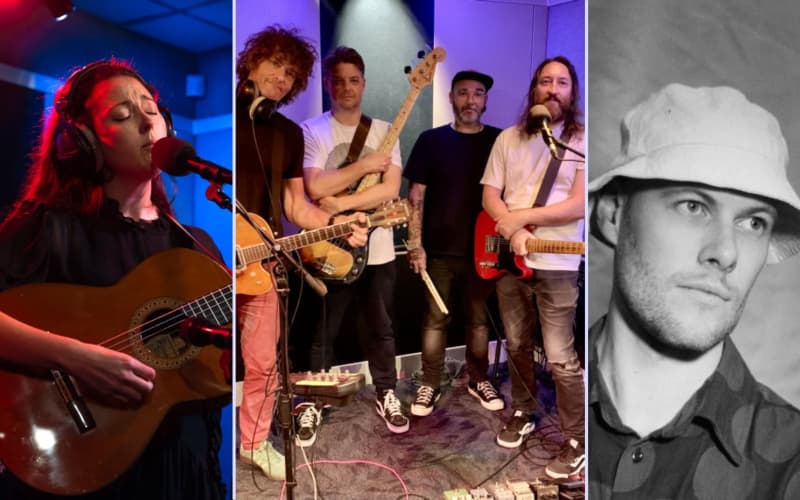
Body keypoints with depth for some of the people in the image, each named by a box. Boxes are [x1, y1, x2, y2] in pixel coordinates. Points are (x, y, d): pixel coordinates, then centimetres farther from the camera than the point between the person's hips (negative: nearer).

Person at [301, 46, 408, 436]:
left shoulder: (384, 131, 4)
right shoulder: (312, 131, -3)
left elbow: (391, 189, -9)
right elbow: (315, 188, -17)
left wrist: (342, 203, -18)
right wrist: (364, 165, -15)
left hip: (377, 249, 2)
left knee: (381, 330, 15)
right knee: (323, 333, 12)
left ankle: (386, 395, 33)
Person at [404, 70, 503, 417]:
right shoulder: (431, 140, 1)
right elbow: (416, 196, 0)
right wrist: (415, 244, -7)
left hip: (483, 250, 1)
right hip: (440, 250, -1)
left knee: (478, 319, 13)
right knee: (435, 319, 6)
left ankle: (478, 380, 31)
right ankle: (430, 385, 21)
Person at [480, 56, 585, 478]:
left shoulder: (582, 141, -3)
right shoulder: (508, 139, 9)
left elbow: (580, 205, -12)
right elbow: (490, 196, 5)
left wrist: (521, 216, -16)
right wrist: (512, 233, -13)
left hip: (557, 267, -4)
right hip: (509, 262, 4)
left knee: (561, 359, -2)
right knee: (517, 346, 16)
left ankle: (577, 441, 15)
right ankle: (522, 414, 36)